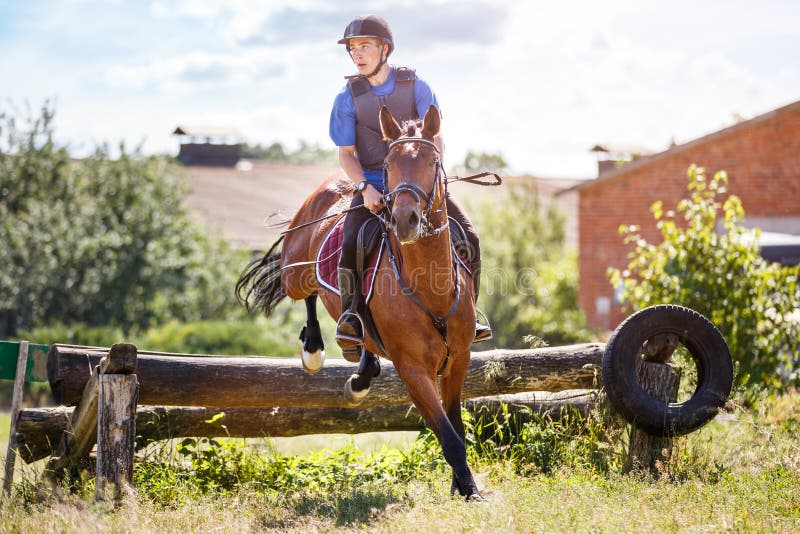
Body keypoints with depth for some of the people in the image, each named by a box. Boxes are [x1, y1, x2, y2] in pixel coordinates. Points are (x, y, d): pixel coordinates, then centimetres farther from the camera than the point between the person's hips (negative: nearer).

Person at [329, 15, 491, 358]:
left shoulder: (414, 85, 0)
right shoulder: (348, 98, 0)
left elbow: (435, 136, -3)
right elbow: (346, 153, -1)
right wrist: (365, 188, -17)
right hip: (372, 184, -1)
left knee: (467, 237, -13)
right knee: (350, 246, -25)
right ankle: (350, 318, -9)